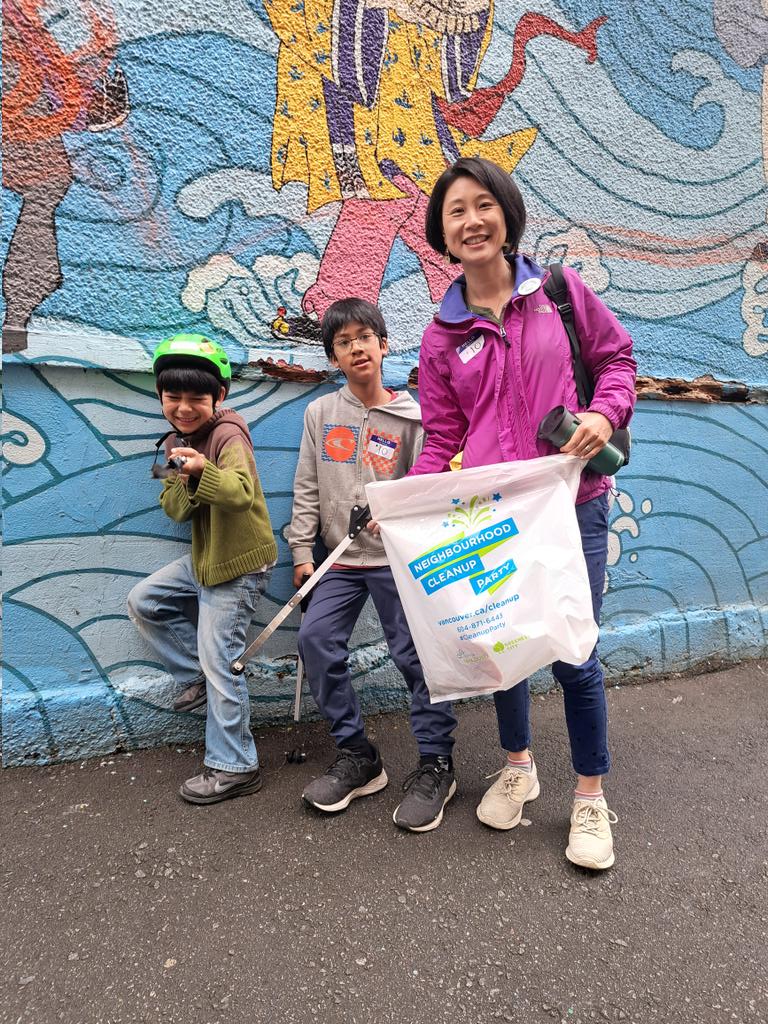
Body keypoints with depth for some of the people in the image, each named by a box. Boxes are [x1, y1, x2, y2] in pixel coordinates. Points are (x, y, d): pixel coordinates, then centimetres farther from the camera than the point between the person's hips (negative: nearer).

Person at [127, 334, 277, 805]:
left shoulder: (228, 435, -19)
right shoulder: (178, 441, 7)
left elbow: (242, 492, -37)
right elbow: (175, 510, 2)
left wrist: (203, 471, -55)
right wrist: (186, 483, -19)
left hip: (239, 565, -9)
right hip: (203, 558, 9)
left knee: (219, 661, -6)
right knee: (143, 603, 16)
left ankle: (233, 768, 8)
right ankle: (199, 677, 26)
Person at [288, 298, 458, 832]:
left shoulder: (411, 417, -1)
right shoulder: (320, 413, 8)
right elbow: (307, 489, 8)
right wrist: (303, 552, 3)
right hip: (341, 558, 3)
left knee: (415, 652, -4)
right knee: (316, 638, -9)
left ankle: (436, 763, 14)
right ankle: (357, 755, 8)